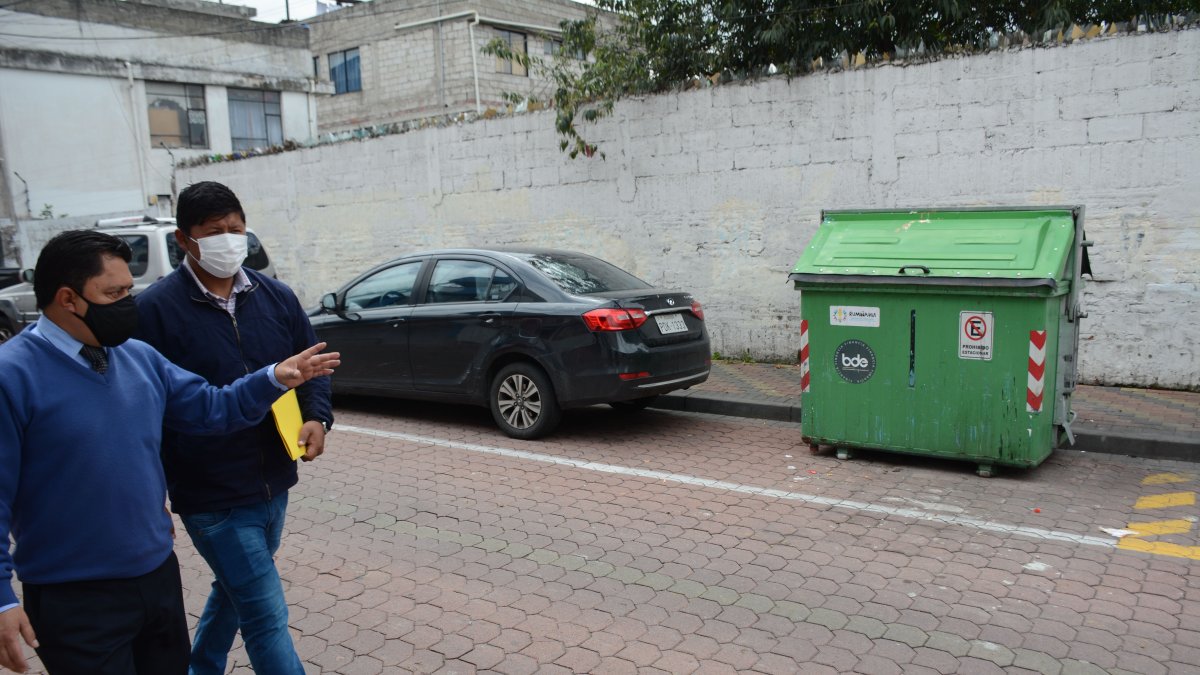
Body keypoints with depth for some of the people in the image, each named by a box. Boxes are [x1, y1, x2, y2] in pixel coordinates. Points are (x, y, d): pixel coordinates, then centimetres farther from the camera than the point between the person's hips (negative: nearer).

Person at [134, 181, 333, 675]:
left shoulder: (276, 297, 3)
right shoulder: (155, 309, -13)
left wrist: (317, 417, -7)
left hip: (273, 486, 6)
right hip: (211, 498, -6)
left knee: (234, 591, 25)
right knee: (267, 615, -3)